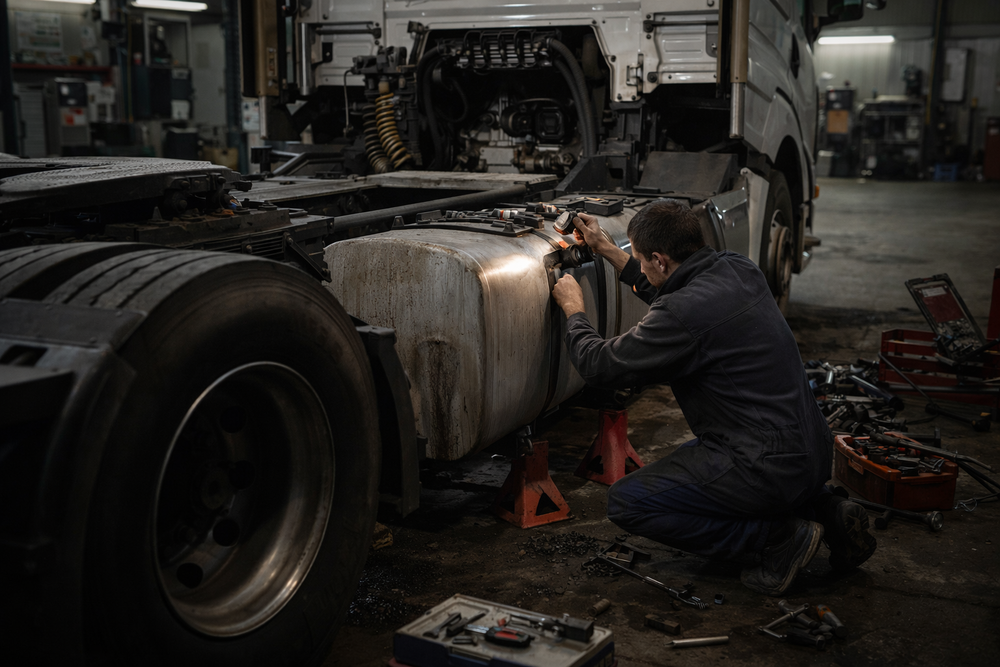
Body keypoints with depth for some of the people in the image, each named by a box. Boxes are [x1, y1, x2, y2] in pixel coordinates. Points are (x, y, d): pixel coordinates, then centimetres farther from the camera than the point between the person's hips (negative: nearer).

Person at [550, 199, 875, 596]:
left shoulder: (683, 315, -22)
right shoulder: (739, 270, 4)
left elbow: (601, 366, -10)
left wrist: (573, 311, 9)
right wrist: (609, 251, 27)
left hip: (770, 470, -9)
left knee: (626, 503, -4)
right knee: (686, 460, 32)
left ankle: (779, 537, -3)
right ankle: (824, 511, 16)